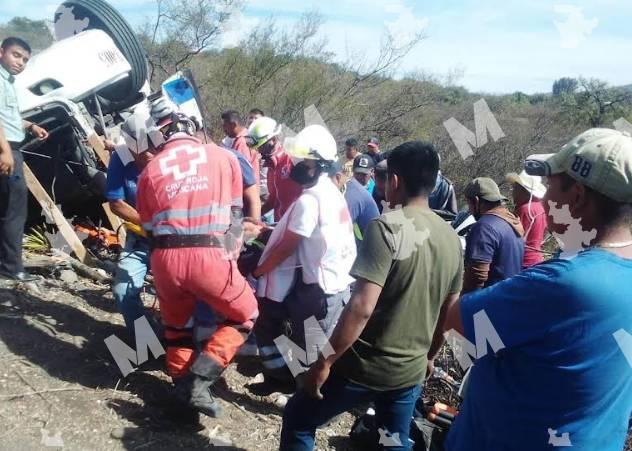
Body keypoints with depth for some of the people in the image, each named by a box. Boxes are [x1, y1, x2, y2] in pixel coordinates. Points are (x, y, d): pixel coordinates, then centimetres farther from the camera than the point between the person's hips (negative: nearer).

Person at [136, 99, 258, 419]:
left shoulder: (150, 170, 14)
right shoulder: (223, 157, 12)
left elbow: (148, 228, 17)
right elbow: (235, 214, 14)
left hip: (165, 258, 3)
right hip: (210, 256, -2)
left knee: (176, 326, 27)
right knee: (244, 317, 18)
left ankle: (183, 389, 29)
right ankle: (198, 380, 5)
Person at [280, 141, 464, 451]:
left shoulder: (388, 227, -20)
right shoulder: (451, 238, 2)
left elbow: (362, 307, -26)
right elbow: (449, 314, 11)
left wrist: (325, 362, -16)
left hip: (366, 365, -6)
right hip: (411, 371, 6)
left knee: (298, 421, 15)